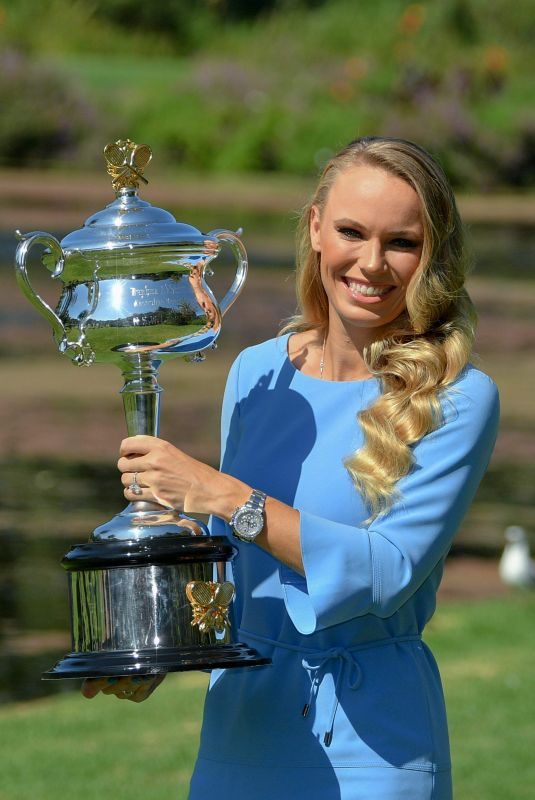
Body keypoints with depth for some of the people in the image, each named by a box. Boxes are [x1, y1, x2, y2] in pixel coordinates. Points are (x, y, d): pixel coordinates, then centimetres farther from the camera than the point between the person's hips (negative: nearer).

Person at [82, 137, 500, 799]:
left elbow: (389, 571, -21)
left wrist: (225, 497, -26)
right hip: (240, 722, 5)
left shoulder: (457, 400, -11)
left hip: (373, 742, -5)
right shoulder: (256, 373, 5)